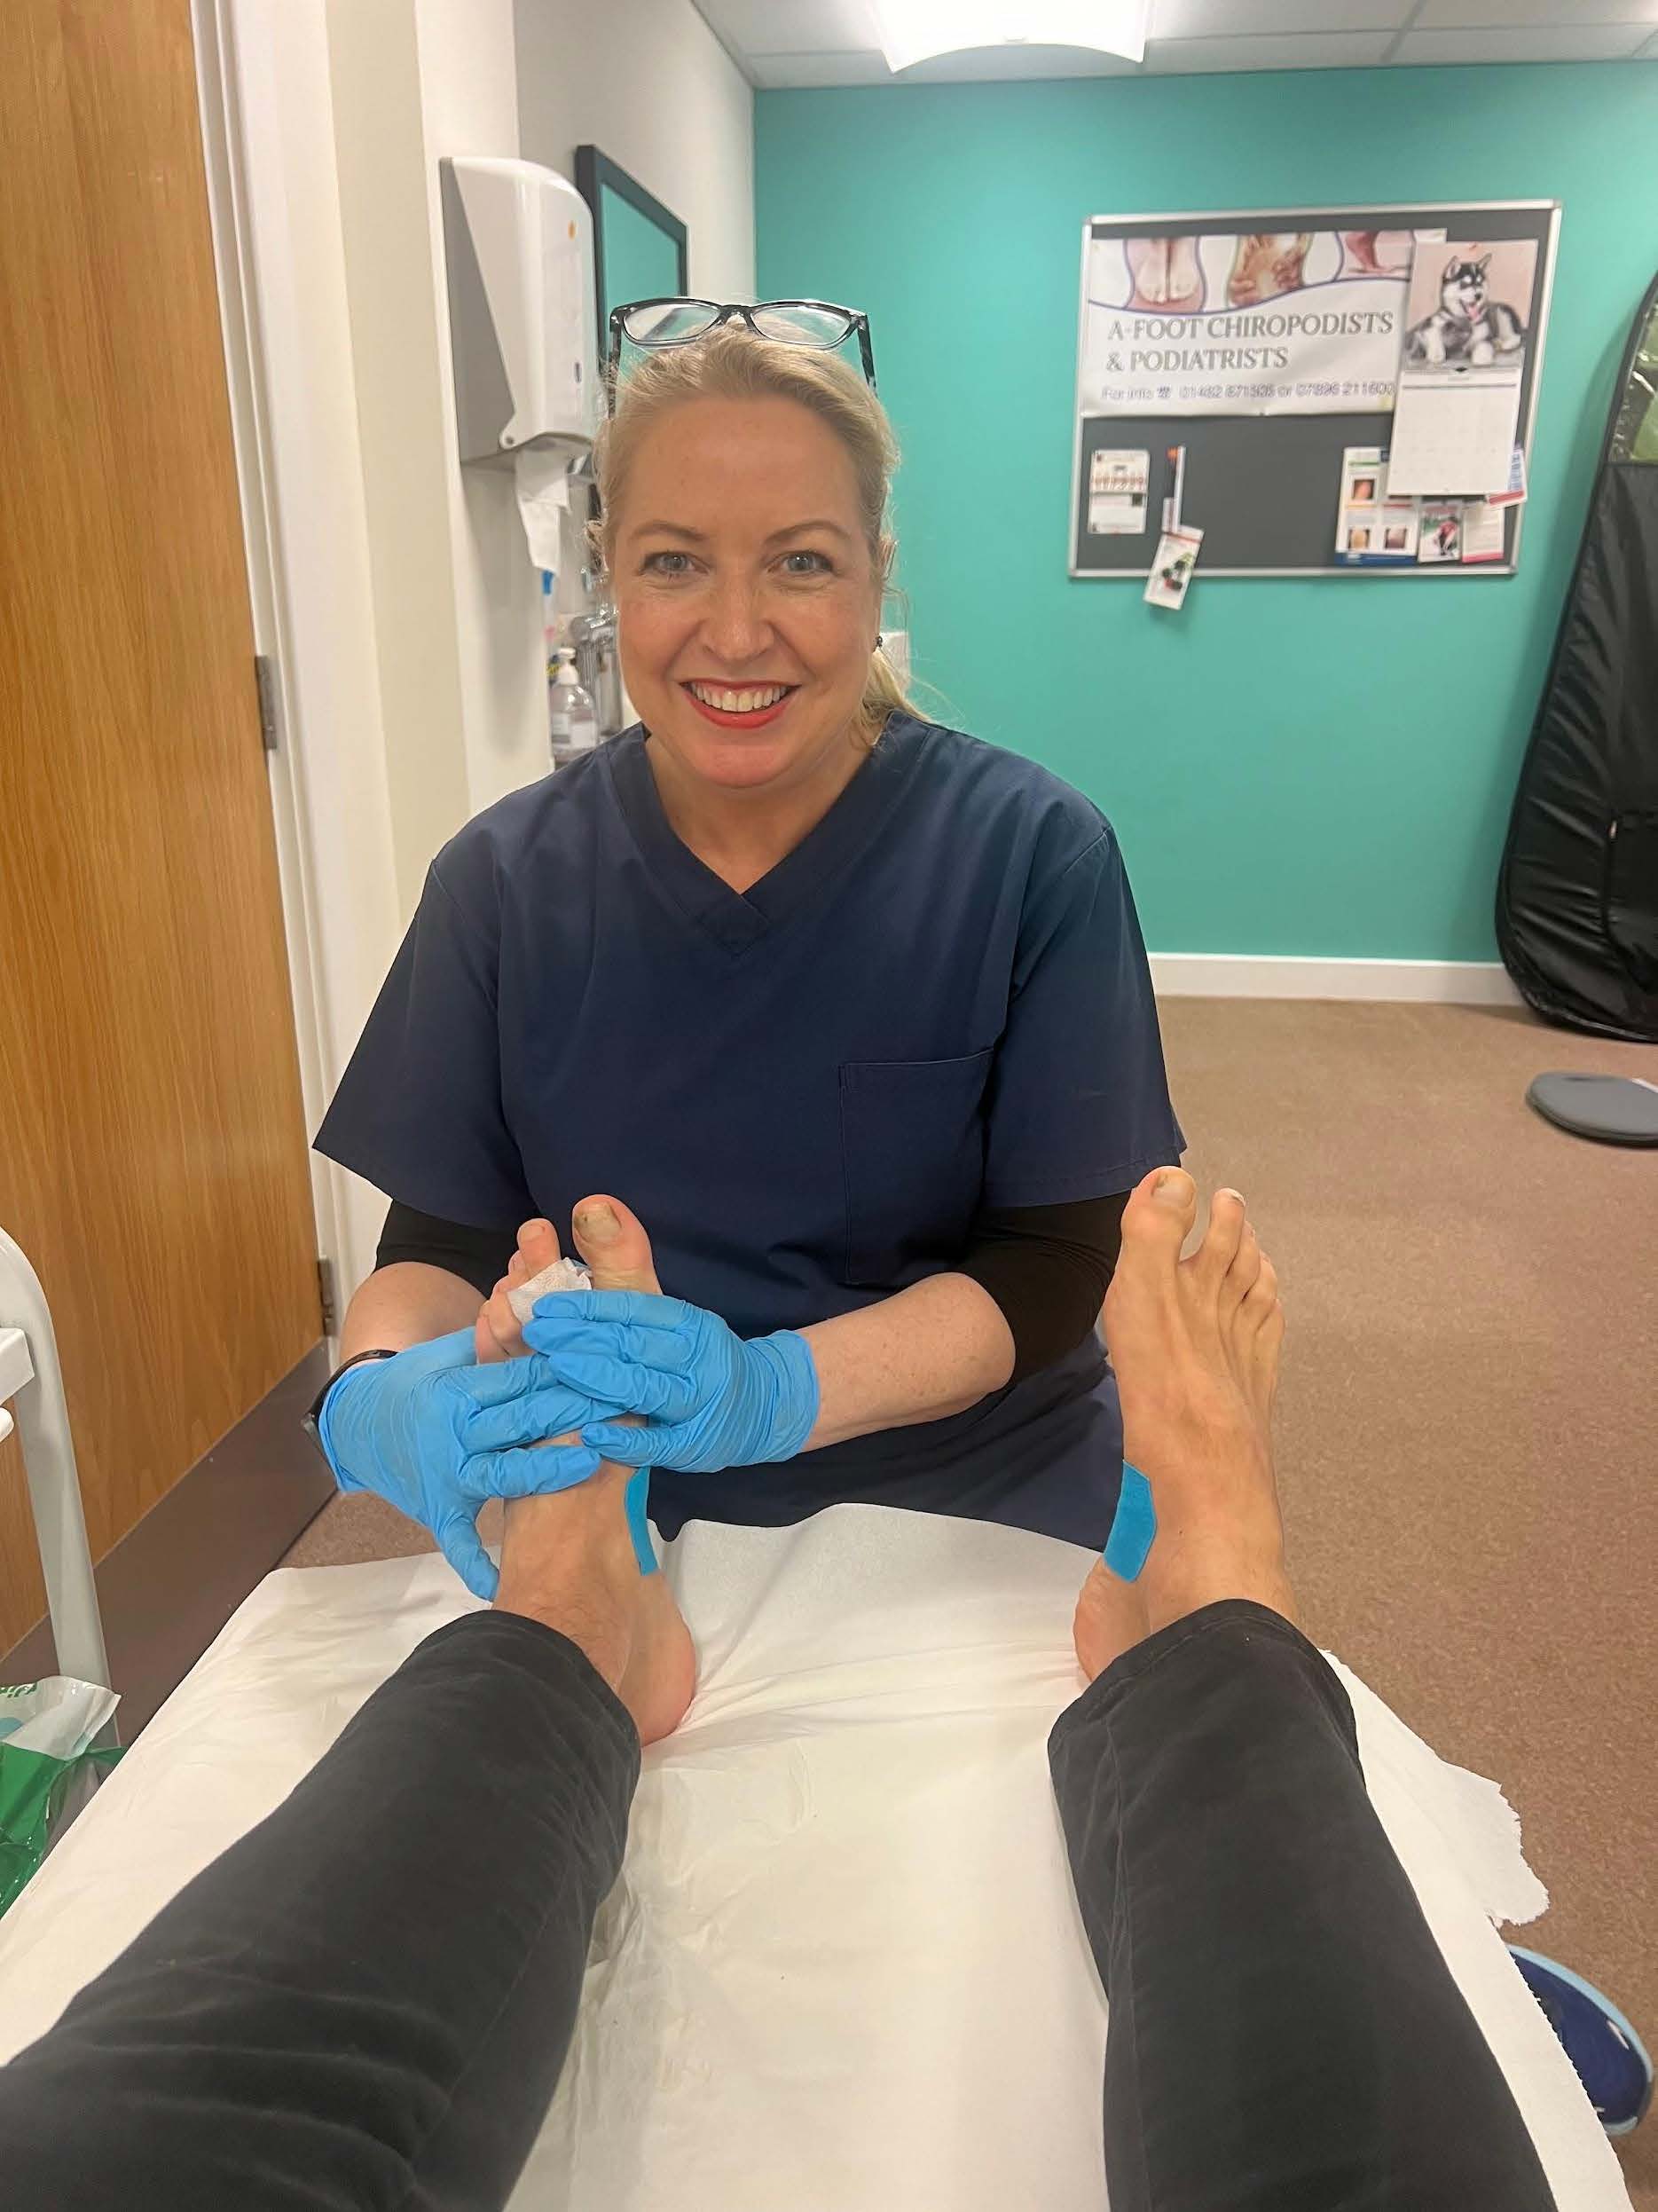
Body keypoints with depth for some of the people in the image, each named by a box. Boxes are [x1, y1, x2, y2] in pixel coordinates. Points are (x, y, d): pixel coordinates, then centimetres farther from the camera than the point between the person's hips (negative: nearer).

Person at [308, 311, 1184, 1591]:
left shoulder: (1032, 853, -10)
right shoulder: (506, 878, -3)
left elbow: (1053, 1267, -10)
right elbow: (441, 1242, 0)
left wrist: (769, 1390, -26)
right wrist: (377, 1397, -23)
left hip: (981, 1523, -2)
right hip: (621, 1535, 3)